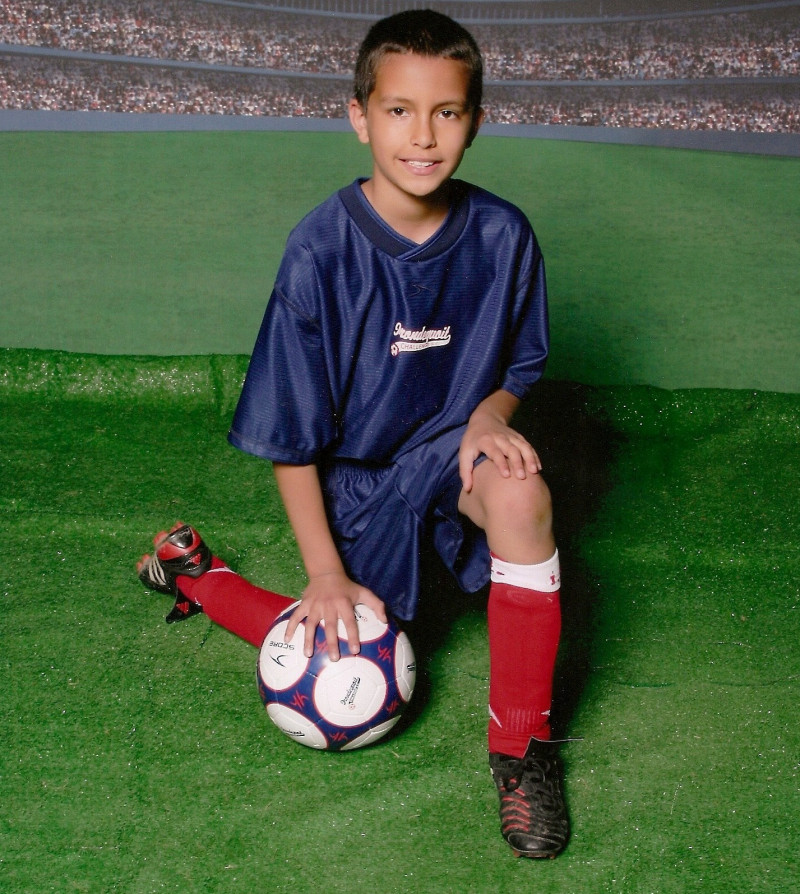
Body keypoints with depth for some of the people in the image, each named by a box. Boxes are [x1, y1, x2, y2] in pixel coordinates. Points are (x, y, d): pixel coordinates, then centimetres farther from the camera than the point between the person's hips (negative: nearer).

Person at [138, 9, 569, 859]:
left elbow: (517, 368, 6)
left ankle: (520, 744, -15)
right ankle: (191, 569, 25)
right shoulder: (321, 252, -20)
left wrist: (489, 413, -18)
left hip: (450, 448, 2)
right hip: (355, 477, -2)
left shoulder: (501, 235, -12)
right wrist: (327, 574, -12)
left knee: (521, 492, -34)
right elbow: (289, 437, -12)